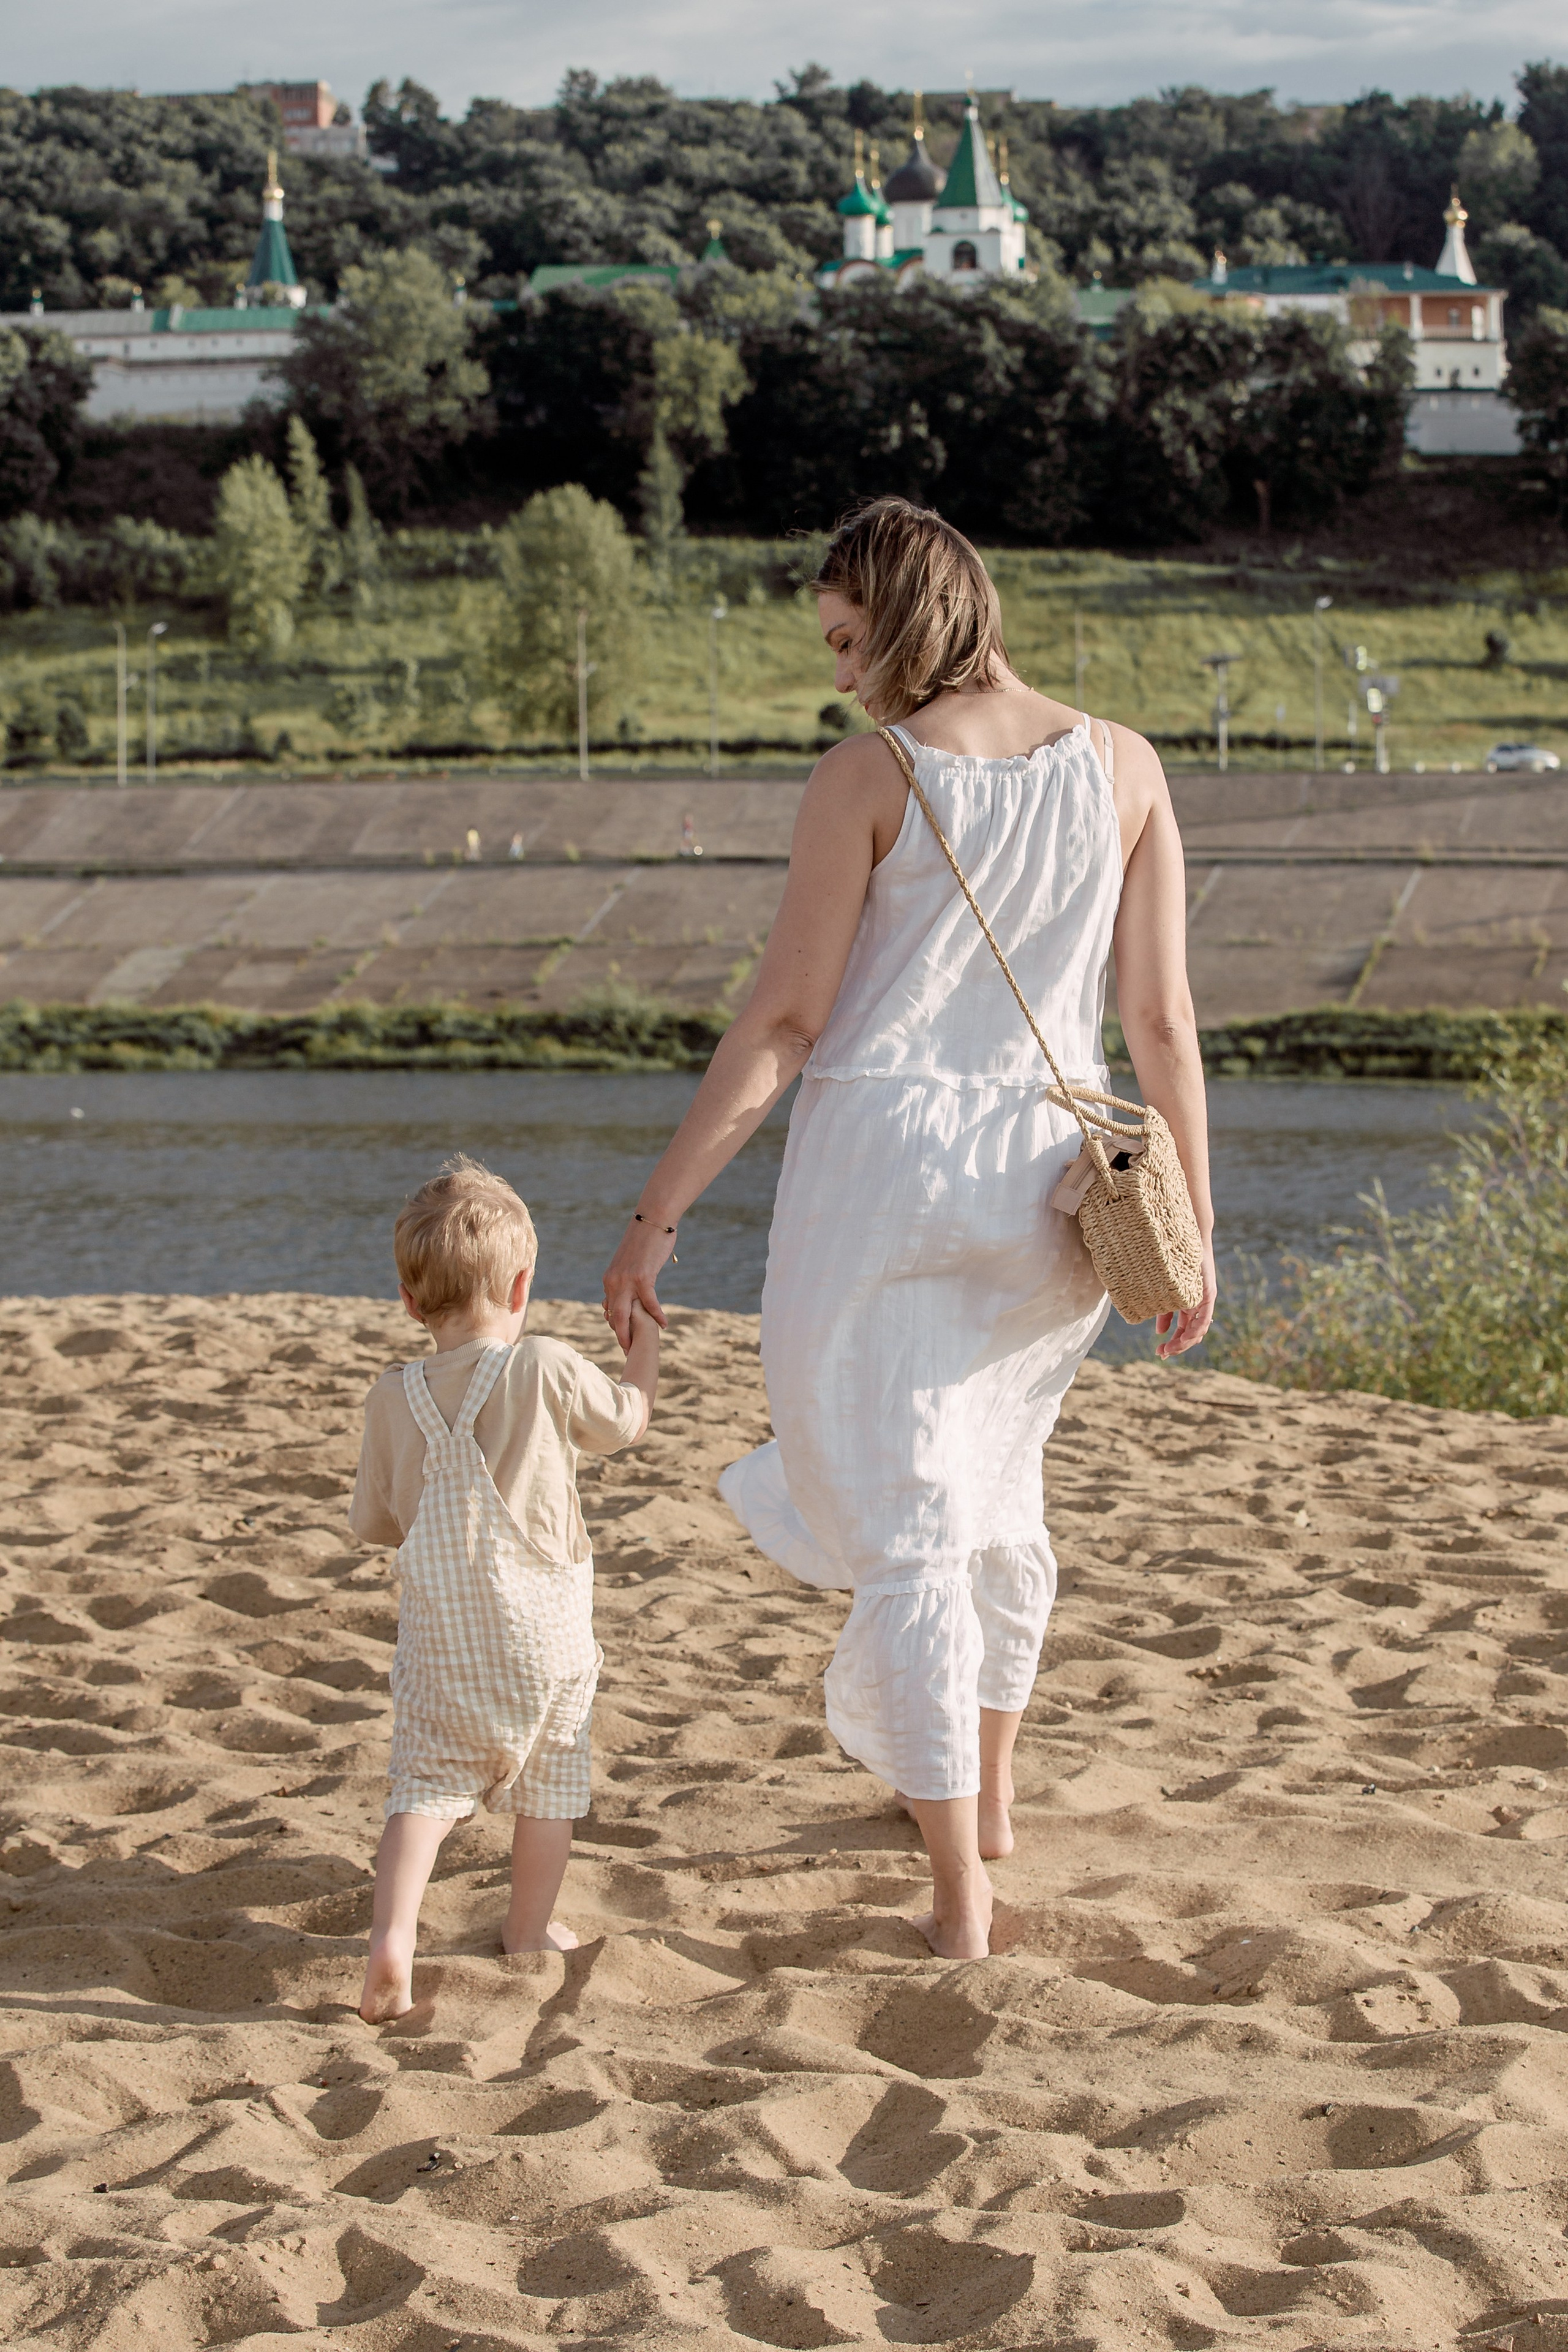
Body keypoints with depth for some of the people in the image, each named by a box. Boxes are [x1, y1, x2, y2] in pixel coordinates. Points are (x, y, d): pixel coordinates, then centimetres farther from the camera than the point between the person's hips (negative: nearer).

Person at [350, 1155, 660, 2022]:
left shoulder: (394, 1397, -3)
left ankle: (392, 1931, -18)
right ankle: (530, 1928, 29)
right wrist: (645, 1350, 26)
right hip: (542, 1627, -1)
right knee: (549, 1784, 17)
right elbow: (623, 1421, 7)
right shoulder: (549, 1370, -12)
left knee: (426, 1780, 2)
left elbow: (375, 1520, 6)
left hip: (438, 1633, 2)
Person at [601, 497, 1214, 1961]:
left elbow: (780, 1026, -11)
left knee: (900, 1527, 2)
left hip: (878, 1168, -5)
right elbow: (1162, 1020, 2)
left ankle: (960, 1896, 1)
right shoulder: (1120, 766, 1)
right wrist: (1190, 1230, 9)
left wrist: (655, 1217, -7)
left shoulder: (865, 776, -10)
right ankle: (984, 1794, 42)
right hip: (1043, 1181, 5)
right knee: (995, 1483, 27)